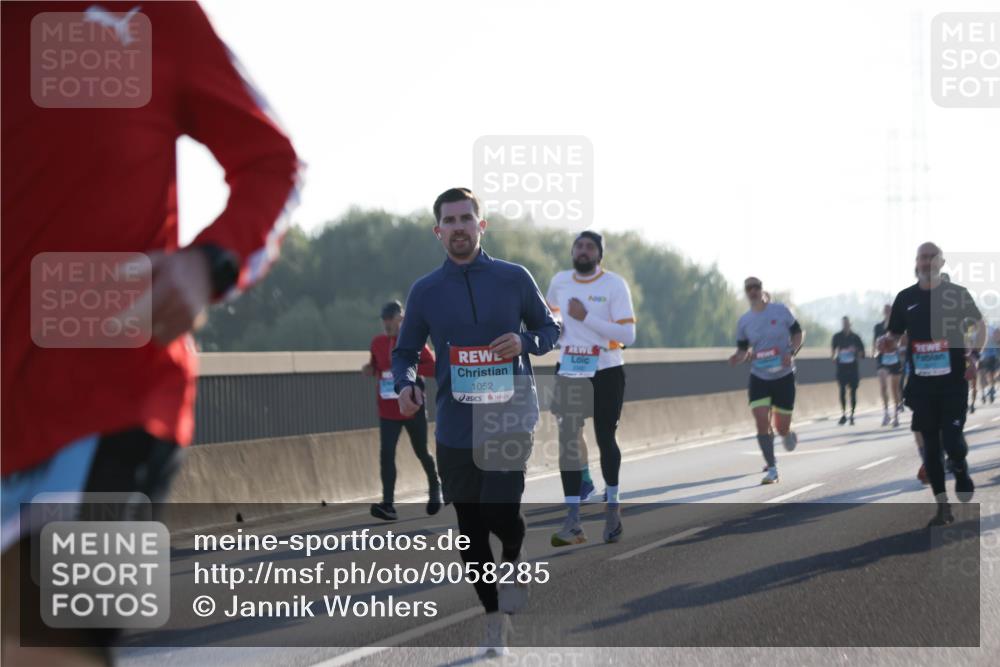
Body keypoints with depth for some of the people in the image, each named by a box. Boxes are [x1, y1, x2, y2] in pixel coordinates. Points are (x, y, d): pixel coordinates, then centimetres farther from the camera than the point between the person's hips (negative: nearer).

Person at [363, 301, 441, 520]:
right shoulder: (377, 343, 3)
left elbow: (433, 367, -11)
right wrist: (370, 370, -5)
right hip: (387, 410, 3)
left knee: (421, 452, 13)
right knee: (386, 455, -11)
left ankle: (435, 488, 41)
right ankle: (388, 505, -15)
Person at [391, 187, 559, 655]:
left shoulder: (514, 279, 0)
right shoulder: (425, 291, 3)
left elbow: (550, 329, 10)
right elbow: (404, 352, 10)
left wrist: (524, 342, -12)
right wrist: (405, 385, -11)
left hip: (511, 419, -2)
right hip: (456, 428, 2)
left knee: (499, 512, -17)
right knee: (471, 532, 6)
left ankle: (514, 559, 18)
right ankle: (494, 619, 22)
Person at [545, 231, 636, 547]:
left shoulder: (614, 285, -11)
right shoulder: (560, 281, 3)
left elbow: (628, 335, -18)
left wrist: (586, 318, -24)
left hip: (606, 373, -3)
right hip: (568, 372, 3)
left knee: (605, 439, 8)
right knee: (568, 442, -6)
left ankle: (612, 506, 31)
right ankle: (573, 522, -7)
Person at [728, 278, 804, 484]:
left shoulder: (781, 311, -6)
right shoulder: (744, 321, -1)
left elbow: (799, 333, 2)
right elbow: (742, 350, 8)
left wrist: (791, 352, -16)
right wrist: (739, 357, -15)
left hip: (784, 376, -1)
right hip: (759, 378, 1)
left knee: (782, 427, 2)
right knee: (761, 421, -15)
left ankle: (788, 434, 42)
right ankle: (772, 469, -6)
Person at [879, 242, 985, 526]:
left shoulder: (957, 293, -1)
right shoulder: (905, 298, 5)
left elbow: (980, 324, 8)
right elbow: (895, 337, 12)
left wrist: (974, 354, -8)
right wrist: (887, 343, -12)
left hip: (954, 381, -3)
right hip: (921, 383, 3)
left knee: (952, 439, -11)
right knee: (930, 444, 5)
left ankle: (962, 476, 24)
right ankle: (943, 506, 13)